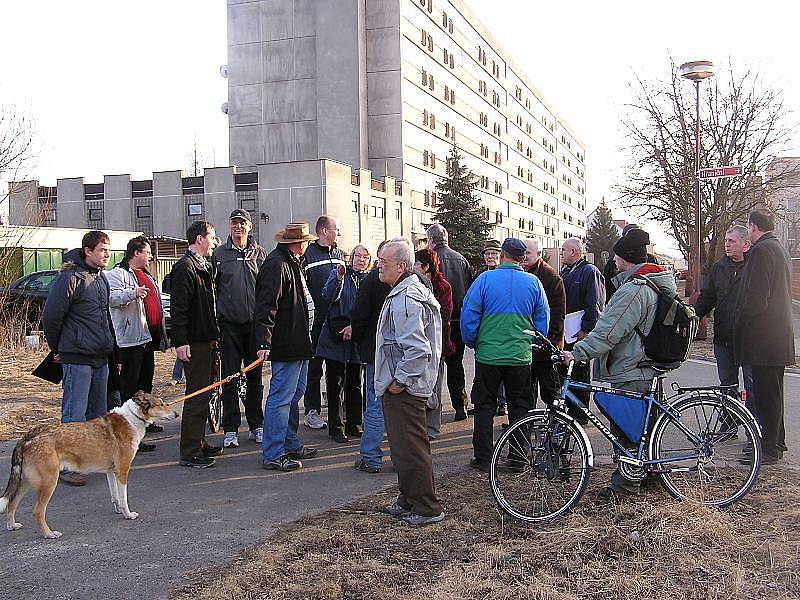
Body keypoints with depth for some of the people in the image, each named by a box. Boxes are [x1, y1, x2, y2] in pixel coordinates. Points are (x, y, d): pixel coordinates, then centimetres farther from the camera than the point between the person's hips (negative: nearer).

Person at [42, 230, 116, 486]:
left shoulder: (101, 278, 15)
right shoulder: (71, 277, -12)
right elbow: (51, 316, -12)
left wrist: (111, 347, 19)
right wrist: (58, 348, -2)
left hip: (101, 357, 8)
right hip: (77, 358, -8)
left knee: (98, 412, 15)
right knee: (74, 416, -4)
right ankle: (67, 467, 3)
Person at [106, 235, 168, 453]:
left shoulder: (147, 276, 23)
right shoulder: (118, 273, -7)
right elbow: (112, 297, -22)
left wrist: (160, 334, 29)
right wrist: (132, 293, -37)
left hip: (148, 337, 10)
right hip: (130, 339, -10)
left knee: (146, 380, 18)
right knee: (130, 386, -10)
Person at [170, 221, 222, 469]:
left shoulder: (204, 266, 17)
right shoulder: (185, 267, -14)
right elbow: (178, 308, -19)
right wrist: (180, 342, -23)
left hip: (207, 339, 10)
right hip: (194, 343, -10)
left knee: (204, 393, 16)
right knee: (196, 396, -6)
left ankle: (199, 443, 26)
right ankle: (190, 453, 1)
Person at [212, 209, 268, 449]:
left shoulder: (260, 253, 6)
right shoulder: (219, 254, 4)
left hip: (255, 323, 1)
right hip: (229, 324, -1)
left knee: (255, 377, 10)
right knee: (230, 378, 1)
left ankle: (256, 426, 20)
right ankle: (230, 429, 9)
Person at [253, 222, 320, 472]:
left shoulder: (291, 263, 16)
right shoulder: (276, 265, -16)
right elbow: (266, 306, -23)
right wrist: (264, 341, -28)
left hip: (298, 342, 11)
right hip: (286, 344, -11)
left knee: (294, 393, 18)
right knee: (281, 397, -6)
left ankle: (290, 444, 29)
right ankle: (272, 454, 1)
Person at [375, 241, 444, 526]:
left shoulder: (405, 299, -20)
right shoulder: (407, 292, 16)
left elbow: (417, 349, -28)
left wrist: (399, 380, -18)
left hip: (404, 388, -11)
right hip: (399, 385, 11)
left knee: (411, 448, -3)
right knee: (402, 446, 18)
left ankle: (427, 508, 6)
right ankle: (408, 500, 29)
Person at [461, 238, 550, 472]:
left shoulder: (485, 279, -7)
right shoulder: (533, 282, 0)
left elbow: (468, 315, -6)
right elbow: (543, 320, 8)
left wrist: (472, 343, 9)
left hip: (488, 354, -2)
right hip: (521, 357, 2)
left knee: (484, 407, 9)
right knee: (519, 408, 12)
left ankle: (483, 459, 12)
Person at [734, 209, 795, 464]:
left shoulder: (761, 251, -15)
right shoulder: (781, 250, 17)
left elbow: (756, 297, -20)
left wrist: (739, 324, -9)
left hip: (764, 336, -10)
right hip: (780, 336, 10)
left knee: (766, 394, -4)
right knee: (773, 392, 18)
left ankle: (769, 449, 1)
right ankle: (776, 443, 28)